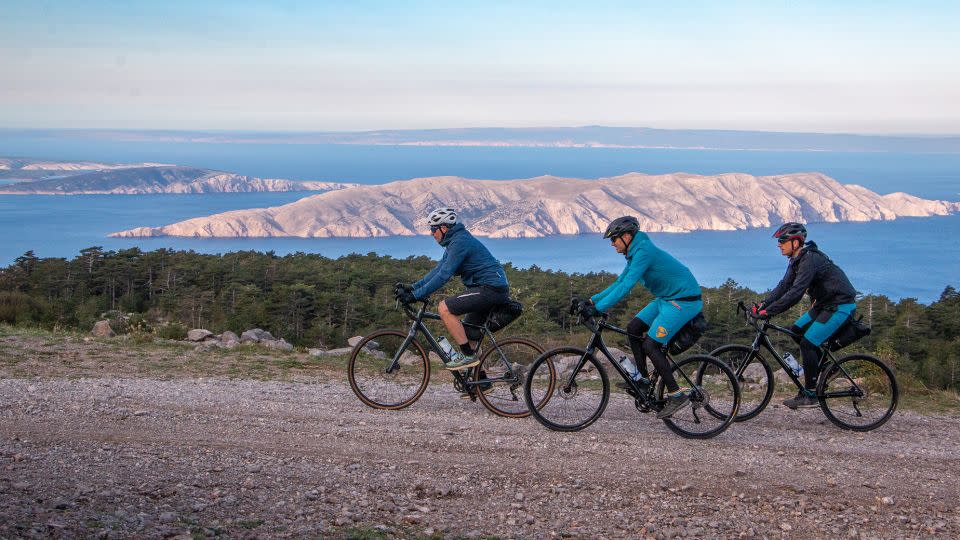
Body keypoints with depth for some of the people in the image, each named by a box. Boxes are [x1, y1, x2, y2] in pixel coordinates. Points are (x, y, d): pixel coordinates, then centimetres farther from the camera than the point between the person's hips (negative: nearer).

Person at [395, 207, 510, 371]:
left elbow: (443, 275, -20)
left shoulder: (460, 242, -15)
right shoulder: (454, 241, 17)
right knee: (467, 335, 16)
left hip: (490, 288, -11)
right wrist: (412, 288, 11)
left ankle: (468, 355, -14)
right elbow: (437, 270, 19)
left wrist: (416, 295, -18)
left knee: (444, 308, -17)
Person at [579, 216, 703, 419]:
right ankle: (643, 378, 15)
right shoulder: (635, 253, 11)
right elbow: (619, 283, 17)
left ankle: (677, 394, -8)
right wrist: (592, 300, 8)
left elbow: (625, 287, -27)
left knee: (651, 345, -13)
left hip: (684, 300, -10)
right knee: (634, 328, 8)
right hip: (667, 298, 10)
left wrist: (598, 307, -27)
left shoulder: (644, 251, -21)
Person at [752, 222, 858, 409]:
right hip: (824, 303, 10)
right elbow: (784, 286, 8)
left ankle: (810, 395, -8)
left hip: (840, 305, -10)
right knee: (796, 331, 8)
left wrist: (768, 311, -31)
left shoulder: (810, 260, -24)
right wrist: (763, 304, -2)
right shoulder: (797, 259, 7)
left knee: (807, 343, -14)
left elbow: (795, 293, -31)